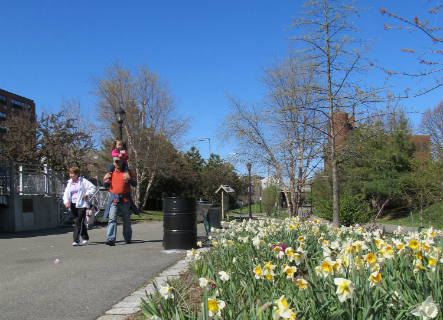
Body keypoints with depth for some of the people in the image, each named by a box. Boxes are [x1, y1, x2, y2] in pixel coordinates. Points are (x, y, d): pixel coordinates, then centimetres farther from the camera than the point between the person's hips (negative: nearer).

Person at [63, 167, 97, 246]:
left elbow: (93, 188, -5)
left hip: (82, 205, -6)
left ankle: (76, 240, -16)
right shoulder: (69, 183, 15)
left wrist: (87, 194, -14)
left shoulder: (83, 181, -2)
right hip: (73, 205, 6)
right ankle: (85, 237, 29)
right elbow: (66, 194, 12)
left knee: (78, 221, -14)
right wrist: (66, 201, -6)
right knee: (80, 222, 14)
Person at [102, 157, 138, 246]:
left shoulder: (127, 172, 5)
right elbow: (106, 185, 15)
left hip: (125, 200, -1)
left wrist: (129, 178, -18)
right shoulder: (111, 172, 12)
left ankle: (128, 238, 24)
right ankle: (111, 239, -16)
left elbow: (135, 184, 2)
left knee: (126, 220, 11)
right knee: (112, 219, -12)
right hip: (113, 200, 1)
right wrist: (105, 179, -6)